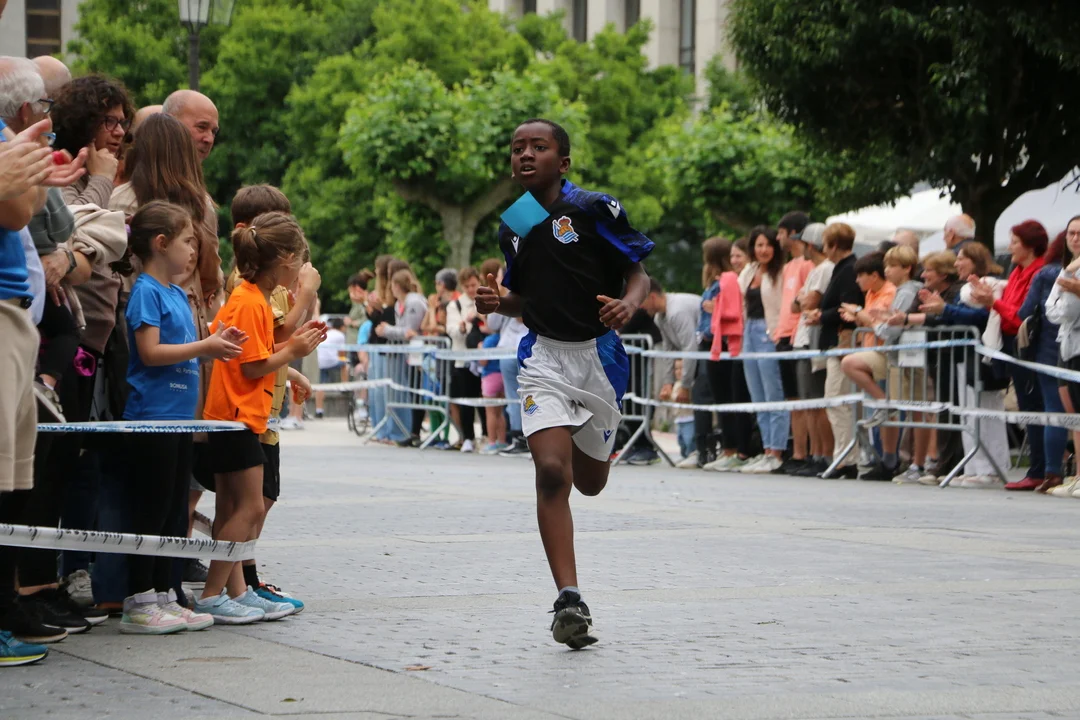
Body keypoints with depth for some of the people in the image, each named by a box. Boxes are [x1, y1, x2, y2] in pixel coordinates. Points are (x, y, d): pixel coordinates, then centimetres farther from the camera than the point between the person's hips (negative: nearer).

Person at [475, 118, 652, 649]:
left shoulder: (595, 209, -8)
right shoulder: (512, 227, 7)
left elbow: (639, 271, -4)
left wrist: (629, 303, -26)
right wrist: (497, 302, -2)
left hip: (599, 354, -1)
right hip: (544, 357, 1)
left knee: (590, 484, 15)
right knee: (551, 471, -19)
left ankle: (586, 439, 55)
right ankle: (569, 600, -19)